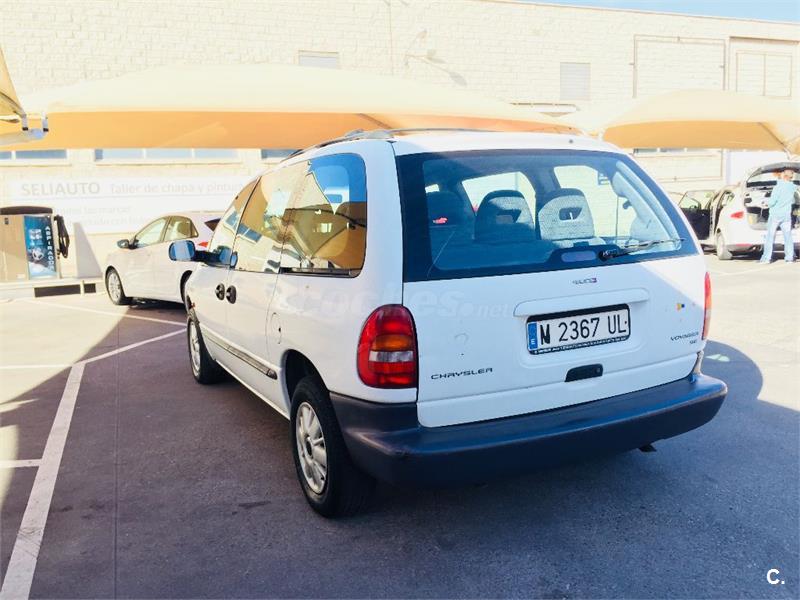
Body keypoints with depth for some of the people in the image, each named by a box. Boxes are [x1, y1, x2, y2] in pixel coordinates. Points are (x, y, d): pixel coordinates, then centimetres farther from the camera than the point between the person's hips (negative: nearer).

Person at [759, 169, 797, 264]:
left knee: (770, 236, 0)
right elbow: (793, 201, 16)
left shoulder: (778, 187, -16)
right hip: (787, 215, 5)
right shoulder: (793, 188, 2)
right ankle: (790, 257, 11)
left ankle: (766, 258, -2)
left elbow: (772, 201, -17)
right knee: (788, 236, 9)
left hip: (775, 214, -5)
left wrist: (767, 202, 4)